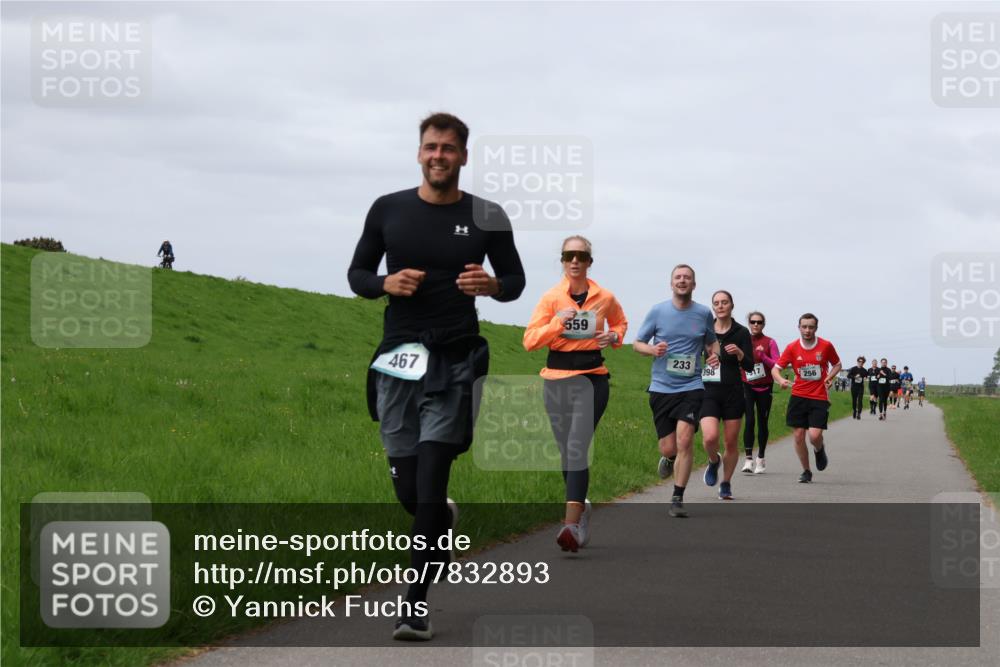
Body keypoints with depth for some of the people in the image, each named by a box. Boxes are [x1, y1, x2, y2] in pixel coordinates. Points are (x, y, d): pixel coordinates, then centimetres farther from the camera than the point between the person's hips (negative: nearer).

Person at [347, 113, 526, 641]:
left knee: (429, 484, -10)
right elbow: (357, 274, 12)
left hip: (454, 363, -2)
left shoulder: (487, 217, 2)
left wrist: (492, 286, -12)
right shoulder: (388, 210, 5)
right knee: (407, 488, 7)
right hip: (398, 359, 2)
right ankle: (442, 519, 44)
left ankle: (416, 607, -3)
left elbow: (515, 279, 11)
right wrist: (386, 283, -10)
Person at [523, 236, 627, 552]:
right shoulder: (551, 298, 1)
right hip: (556, 379, 2)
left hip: (591, 378, -2)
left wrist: (614, 336, 2)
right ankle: (581, 507, 32)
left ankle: (572, 524, -25)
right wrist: (557, 323, -19)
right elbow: (530, 340, -5)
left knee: (577, 449, -16)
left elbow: (620, 322, 24)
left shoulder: (604, 298, 2)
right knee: (566, 451, 9)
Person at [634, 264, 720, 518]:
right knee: (668, 448, 2)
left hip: (691, 386, -1)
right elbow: (637, 344, 8)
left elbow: (711, 343, 21)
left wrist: (714, 355, -2)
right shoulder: (657, 311, 1)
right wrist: (652, 349, -14)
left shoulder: (703, 314, 4)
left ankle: (678, 499, -6)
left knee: (684, 441, -16)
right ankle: (669, 458, 41)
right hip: (661, 387, 1)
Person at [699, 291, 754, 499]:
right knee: (710, 437, -20)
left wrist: (739, 353, -23)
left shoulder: (741, 332, 0)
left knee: (731, 443, 4)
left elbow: (749, 366, -5)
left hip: (732, 392, -1)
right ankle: (714, 461, 14)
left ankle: (726, 484, 23)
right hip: (708, 392, 1)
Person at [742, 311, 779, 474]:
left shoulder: (770, 343, -2)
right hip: (747, 387, 0)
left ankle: (760, 459, 20)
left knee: (762, 422, 5)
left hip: (765, 387, 0)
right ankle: (749, 459, -18)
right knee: (749, 421, -14)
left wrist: (763, 357, -21)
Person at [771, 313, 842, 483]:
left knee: (815, 436, -14)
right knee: (799, 436, 0)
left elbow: (837, 364, 14)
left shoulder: (826, 346, -2)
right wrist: (781, 380, -20)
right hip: (798, 397, 2)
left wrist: (829, 377, -6)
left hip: (819, 397, -2)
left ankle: (820, 450, 23)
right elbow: (775, 369, 2)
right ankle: (806, 472, 18)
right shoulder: (792, 348, 0)